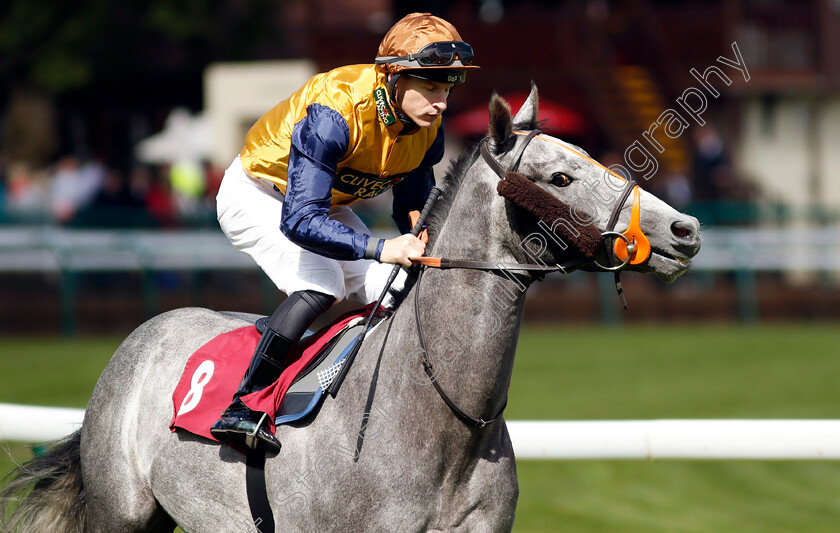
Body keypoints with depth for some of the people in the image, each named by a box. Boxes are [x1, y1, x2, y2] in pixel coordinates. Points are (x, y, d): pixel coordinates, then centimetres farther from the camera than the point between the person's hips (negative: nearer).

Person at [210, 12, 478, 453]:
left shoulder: (428, 127, -16)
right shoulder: (334, 111, -38)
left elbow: (413, 209, -1)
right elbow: (300, 220, -43)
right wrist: (380, 249, -54)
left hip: (325, 204, 8)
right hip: (256, 196, -7)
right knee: (321, 283, -30)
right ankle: (240, 410, -28)